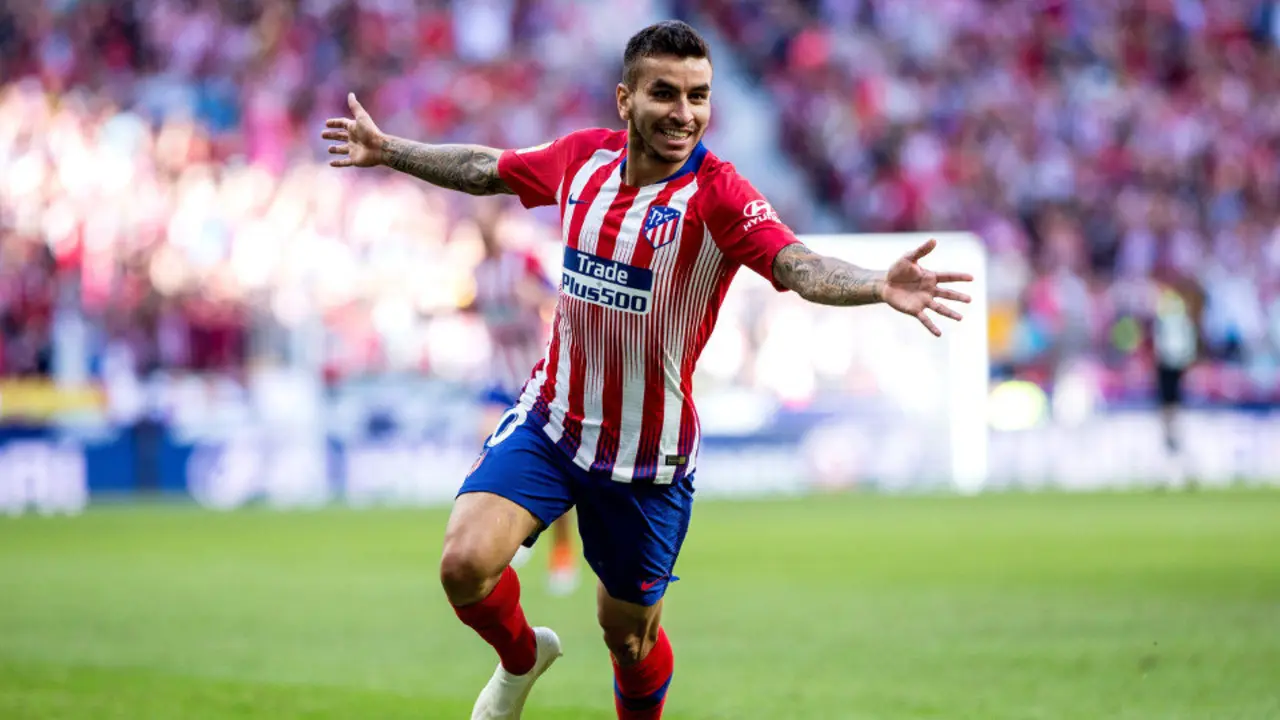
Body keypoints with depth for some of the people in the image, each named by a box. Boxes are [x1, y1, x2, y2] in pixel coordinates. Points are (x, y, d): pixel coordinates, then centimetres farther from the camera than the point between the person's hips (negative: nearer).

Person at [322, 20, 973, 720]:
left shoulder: (717, 197, -20)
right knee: (466, 563, -18)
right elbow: (487, 170, 16)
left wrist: (880, 286, -57)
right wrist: (387, 151, 26)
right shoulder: (582, 157, -5)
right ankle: (521, 657, 17)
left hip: (647, 457, -3)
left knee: (629, 634, 10)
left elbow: (798, 266, -37)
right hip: (549, 421, 3)